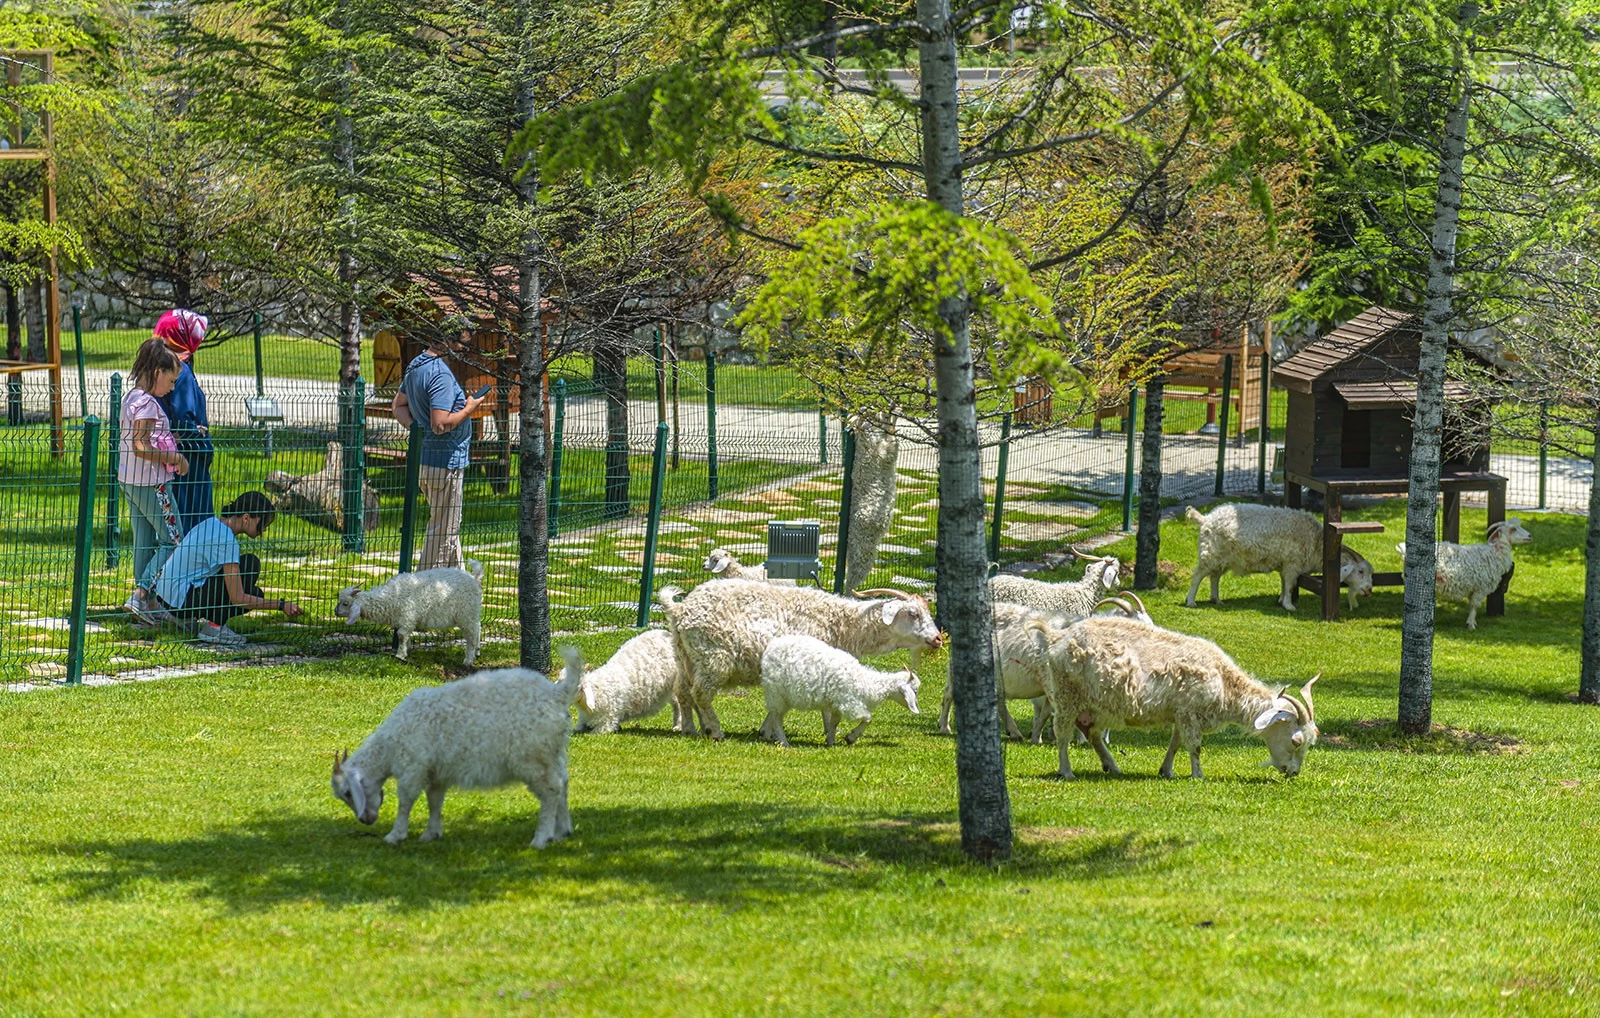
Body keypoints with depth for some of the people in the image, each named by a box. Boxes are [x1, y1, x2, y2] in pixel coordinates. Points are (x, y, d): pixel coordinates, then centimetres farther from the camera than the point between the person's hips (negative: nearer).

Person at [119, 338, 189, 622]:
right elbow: (142, 448, -25)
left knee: (144, 543, 13)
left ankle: (144, 606, 17)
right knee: (173, 540, -1)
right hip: (151, 482, -9)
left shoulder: (131, 397, 10)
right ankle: (139, 596, -10)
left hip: (129, 480, 10)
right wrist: (176, 458, -17)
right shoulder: (146, 403, -19)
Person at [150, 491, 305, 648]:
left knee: (254, 594, 9)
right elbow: (237, 599, -21)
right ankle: (213, 626, -8)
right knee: (251, 564, -13)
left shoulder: (211, 523, 7)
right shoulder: (225, 541, -20)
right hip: (182, 602, -9)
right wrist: (281, 605, -16)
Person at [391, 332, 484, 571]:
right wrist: (469, 409, -13)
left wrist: (416, 427, 2)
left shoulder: (416, 366, 9)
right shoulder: (440, 374, -22)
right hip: (445, 461, -10)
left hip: (423, 459, 10)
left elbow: (399, 406, 18)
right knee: (443, 531, -1)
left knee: (450, 527, 20)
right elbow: (440, 424, -28)